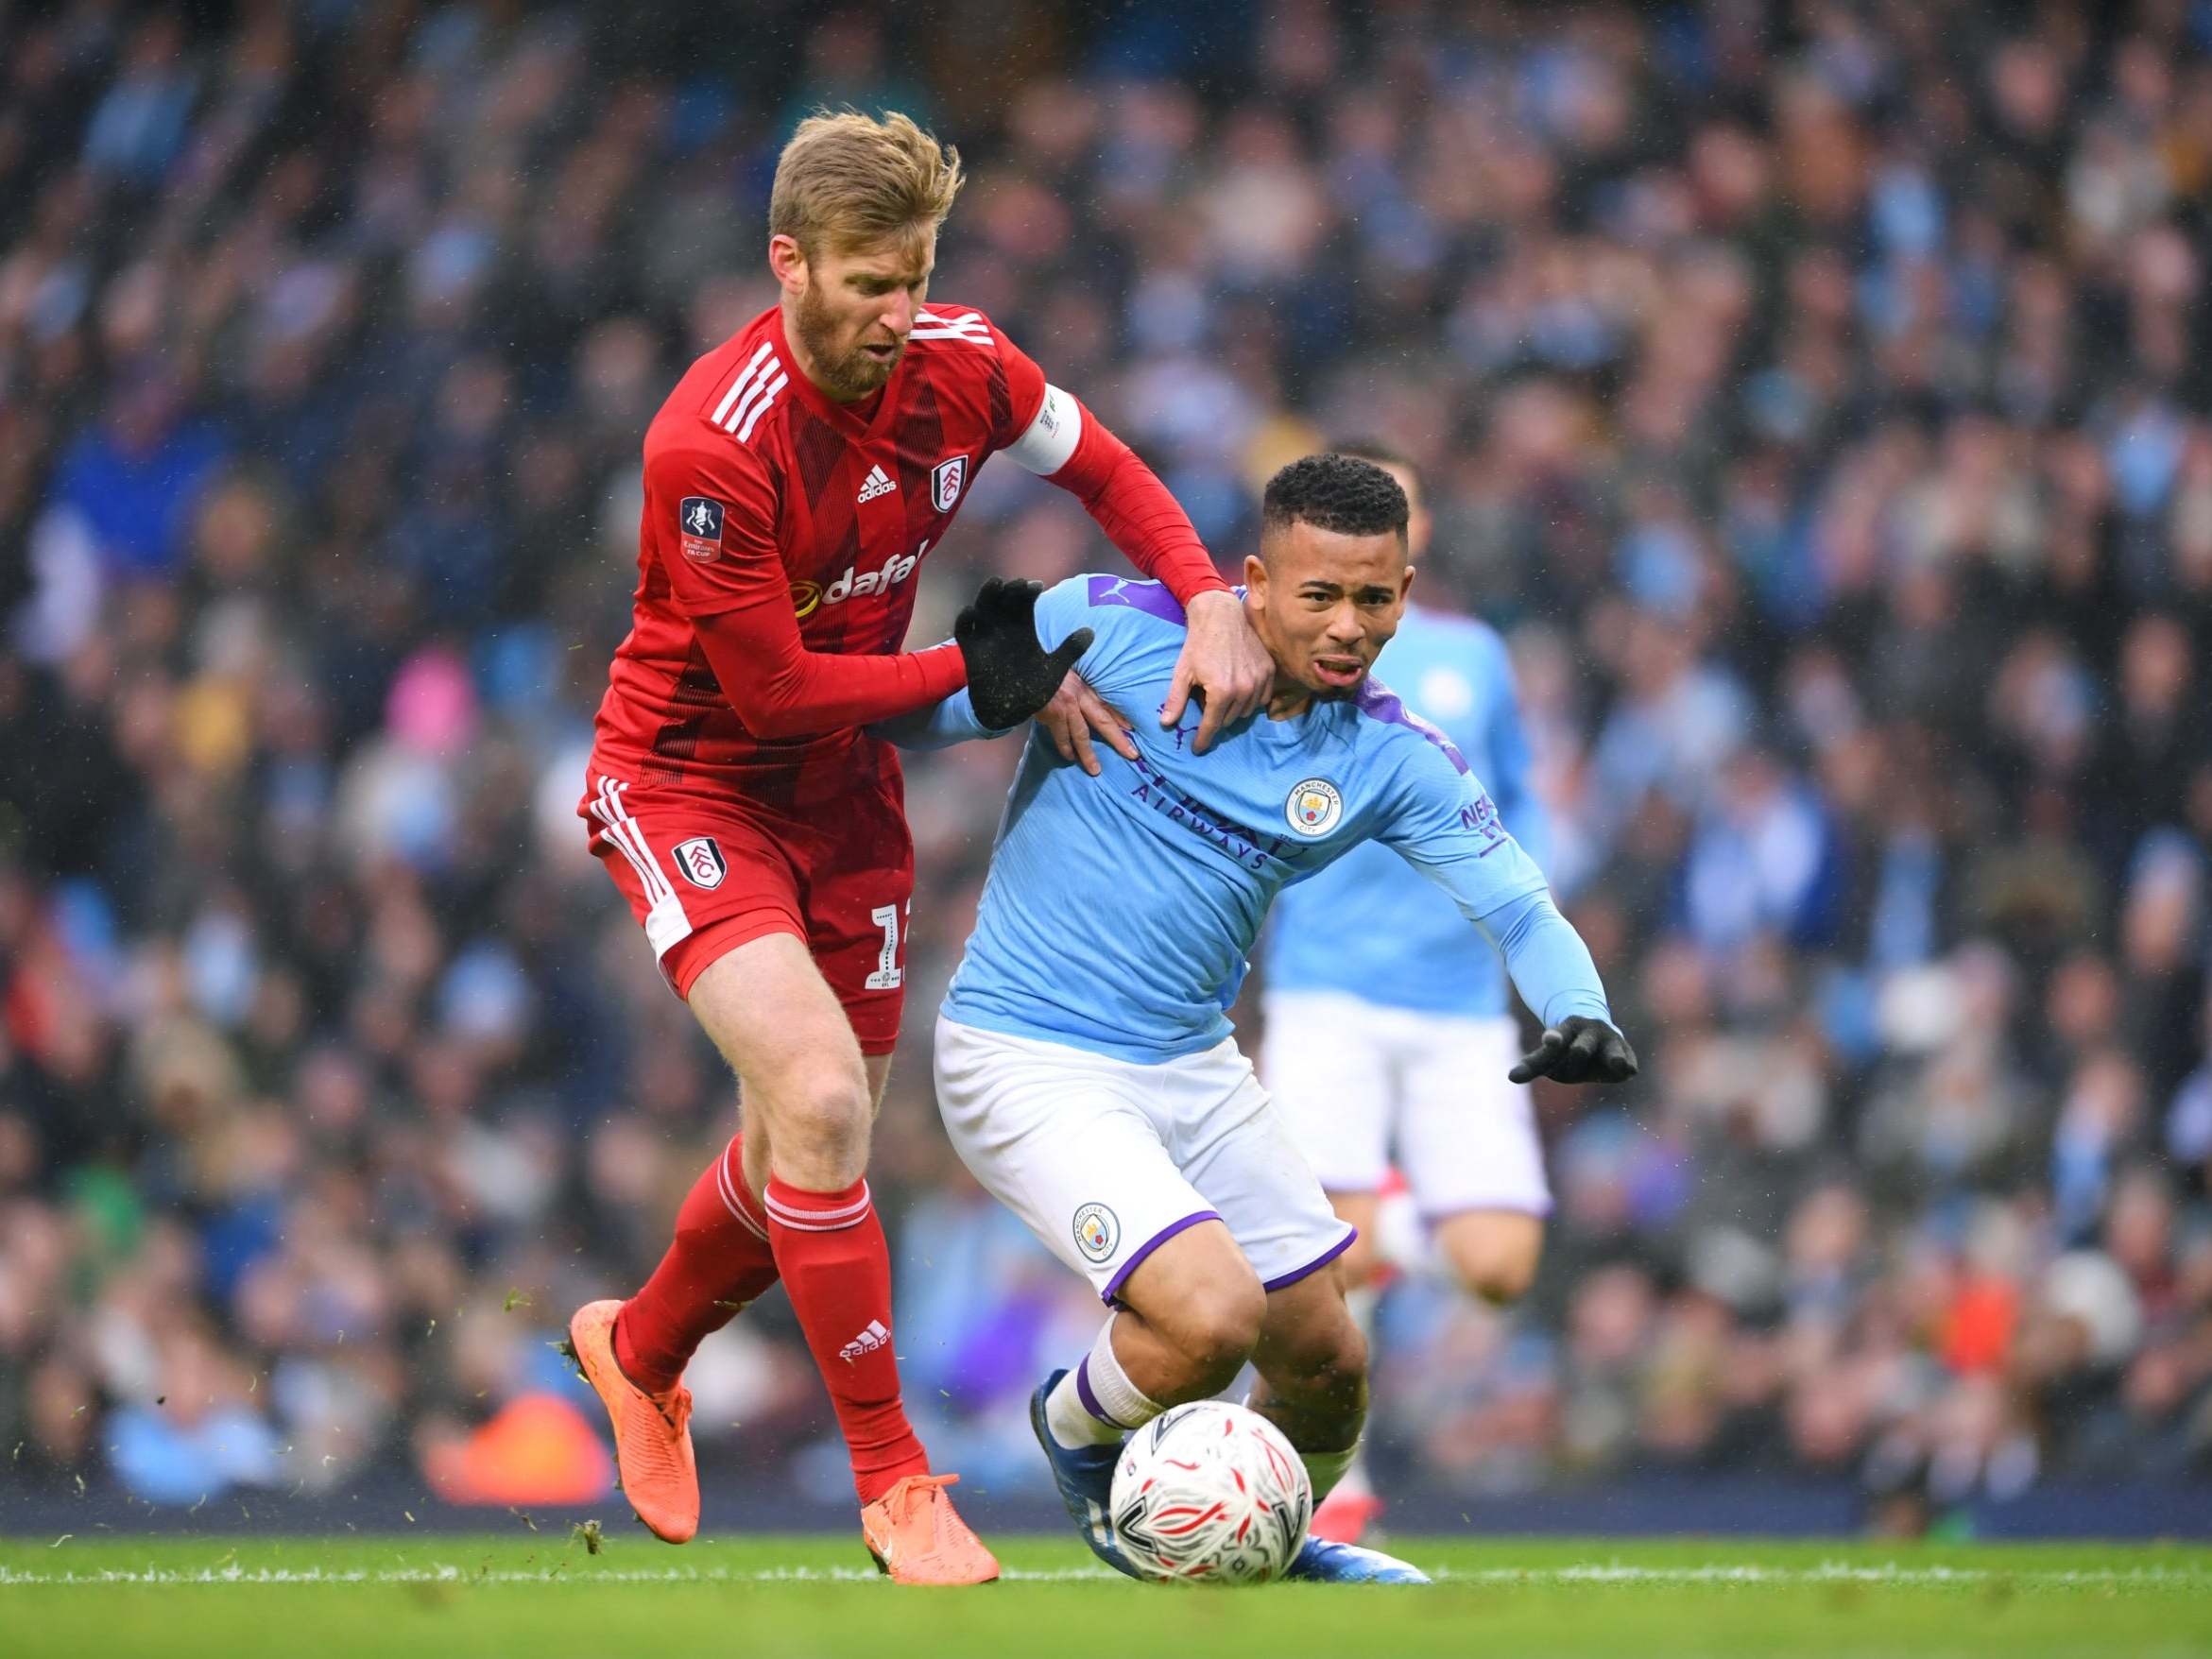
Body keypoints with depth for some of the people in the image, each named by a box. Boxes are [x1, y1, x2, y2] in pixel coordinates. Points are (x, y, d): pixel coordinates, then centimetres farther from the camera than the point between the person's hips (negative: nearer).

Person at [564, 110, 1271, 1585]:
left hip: (845, 788, 6)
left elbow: (1109, 472, 6)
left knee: (809, 1150, 12)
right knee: (820, 1100, -24)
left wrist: (1212, 603, -10)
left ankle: (640, 1352, 42)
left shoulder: (960, 366, -12)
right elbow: (774, 689, -22)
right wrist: (983, 675, -18)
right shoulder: (713, 447, -29)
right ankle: (895, 1481, -13)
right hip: (688, 782, -6)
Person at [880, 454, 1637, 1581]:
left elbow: (1521, 911, -1)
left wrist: (1578, 1016, -22)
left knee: (1326, 1362, 10)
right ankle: (1078, 1429, 11)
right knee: (1212, 1319, -24)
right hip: (1030, 1063, -6)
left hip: (1196, 1066, 6)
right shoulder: (1114, 630, -14)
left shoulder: (1392, 759, -1)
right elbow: (917, 719, -7)